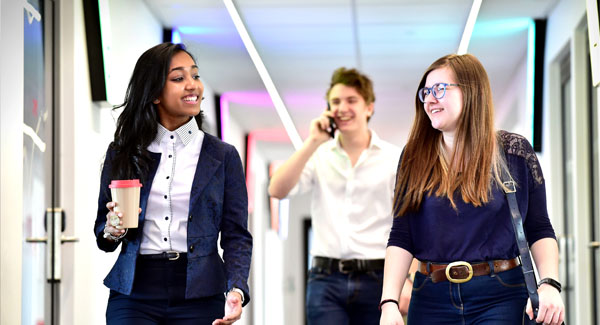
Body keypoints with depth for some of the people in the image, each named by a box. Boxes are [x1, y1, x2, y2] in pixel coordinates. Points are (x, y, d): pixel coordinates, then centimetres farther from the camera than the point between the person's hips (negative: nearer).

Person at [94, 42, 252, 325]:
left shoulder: (223, 156, 4)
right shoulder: (121, 153, 7)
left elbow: (236, 235, 2)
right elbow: (102, 230, 14)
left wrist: (236, 289, -14)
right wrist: (112, 232, -10)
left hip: (198, 297, 0)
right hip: (133, 294, 1)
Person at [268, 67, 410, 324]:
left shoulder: (395, 159, 3)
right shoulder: (318, 157, 10)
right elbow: (277, 190, -5)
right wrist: (312, 142, -8)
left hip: (377, 280, -1)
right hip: (327, 279, 1)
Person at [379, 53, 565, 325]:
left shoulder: (514, 152, 3)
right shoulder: (415, 157, 7)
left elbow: (539, 230, 3)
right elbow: (400, 237, 2)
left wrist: (549, 284, -13)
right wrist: (389, 301, -10)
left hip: (500, 295, -2)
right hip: (431, 298, 2)